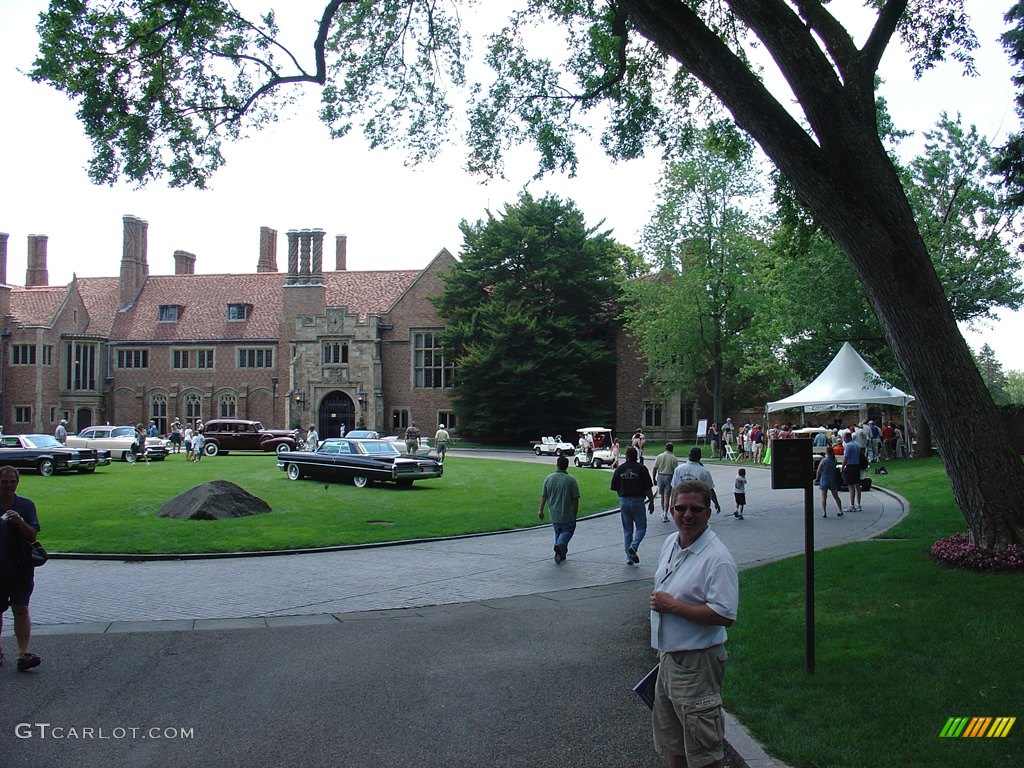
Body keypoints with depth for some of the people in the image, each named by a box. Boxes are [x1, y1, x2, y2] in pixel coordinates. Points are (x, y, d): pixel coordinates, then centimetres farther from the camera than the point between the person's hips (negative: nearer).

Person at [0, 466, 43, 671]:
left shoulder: (26, 505, 2)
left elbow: (32, 535, -3)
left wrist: (19, 521, -21)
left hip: (21, 568, -1)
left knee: (21, 610, -4)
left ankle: (23, 653, -6)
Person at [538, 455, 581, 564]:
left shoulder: (548, 478, -1)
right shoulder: (571, 480, -10)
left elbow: (543, 496, 1)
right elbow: (575, 499, -9)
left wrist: (541, 510, 10)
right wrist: (575, 513, 4)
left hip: (554, 514, 3)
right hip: (568, 514, -3)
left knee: (558, 532, 18)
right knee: (568, 530, 9)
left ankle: (561, 554, 18)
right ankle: (560, 545, -18)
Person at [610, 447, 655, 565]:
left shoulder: (619, 469, 1)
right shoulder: (641, 468, -6)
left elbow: (614, 487, 4)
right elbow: (648, 488, -6)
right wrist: (651, 502, 4)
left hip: (623, 501, 3)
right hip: (637, 501, -3)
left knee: (627, 530, 11)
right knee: (641, 527, 9)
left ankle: (629, 557, 10)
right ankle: (633, 546, -16)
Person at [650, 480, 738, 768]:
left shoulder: (717, 558, -21)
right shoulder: (670, 543, 5)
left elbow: (725, 615, -28)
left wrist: (672, 606, -23)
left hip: (697, 663, -8)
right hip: (669, 656, 9)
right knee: (670, 739, 22)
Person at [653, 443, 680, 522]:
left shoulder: (659, 456, 2)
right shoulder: (674, 458, -5)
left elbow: (655, 469, 0)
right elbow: (675, 471, -7)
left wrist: (654, 479, 9)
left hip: (660, 476, 3)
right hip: (669, 477, -3)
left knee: (662, 496, 17)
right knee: (667, 497, -2)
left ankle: (663, 513, 29)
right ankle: (665, 515, -7)